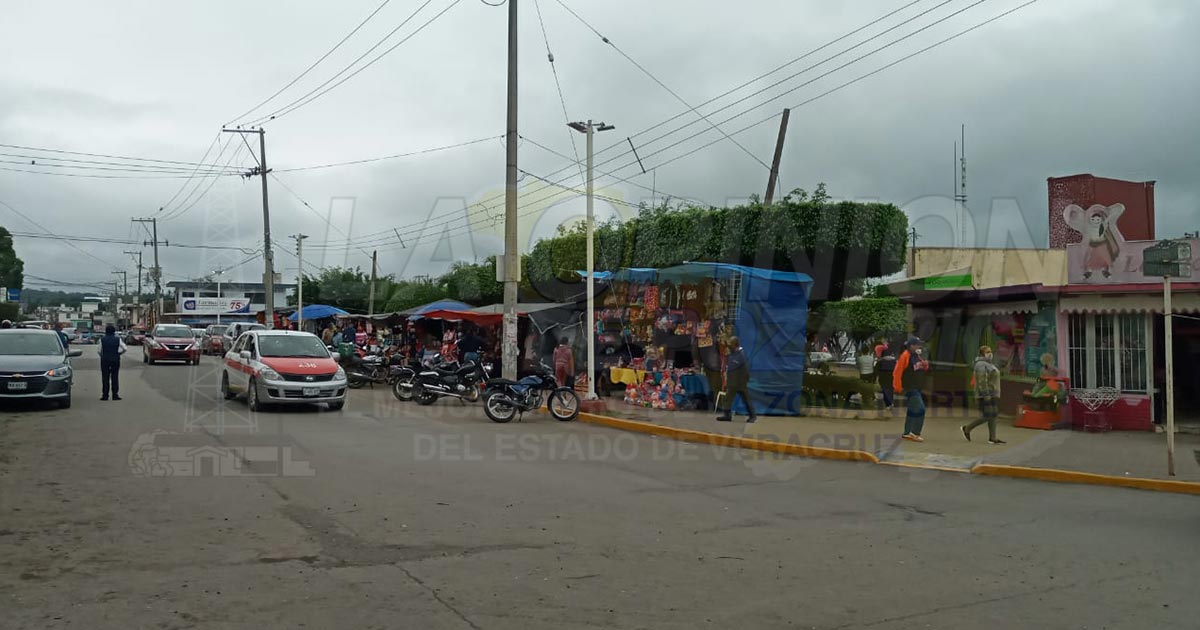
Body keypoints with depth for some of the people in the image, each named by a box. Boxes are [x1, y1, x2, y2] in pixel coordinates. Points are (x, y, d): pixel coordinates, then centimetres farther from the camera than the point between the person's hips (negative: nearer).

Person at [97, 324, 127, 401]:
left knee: (105, 377, 5)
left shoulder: (102, 339, -4)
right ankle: (115, 395, 3)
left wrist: (102, 356, 12)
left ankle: (105, 395, 5)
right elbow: (125, 348, -6)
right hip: (115, 360, 0)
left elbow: (99, 350, -5)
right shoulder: (117, 339, -3)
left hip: (105, 360, 0)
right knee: (115, 377, 4)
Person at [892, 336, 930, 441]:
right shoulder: (905, 356, -16)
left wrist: (925, 365, -1)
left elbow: (924, 370, 23)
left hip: (917, 388, 10)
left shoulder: (918, 356, 13)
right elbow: (897, 372, -20)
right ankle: (915, 433, -9)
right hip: (910, 388, -10)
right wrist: (898, 388, -19)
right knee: (920, 409, -14)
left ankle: (907, 433, 22)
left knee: (912, 410, 14)